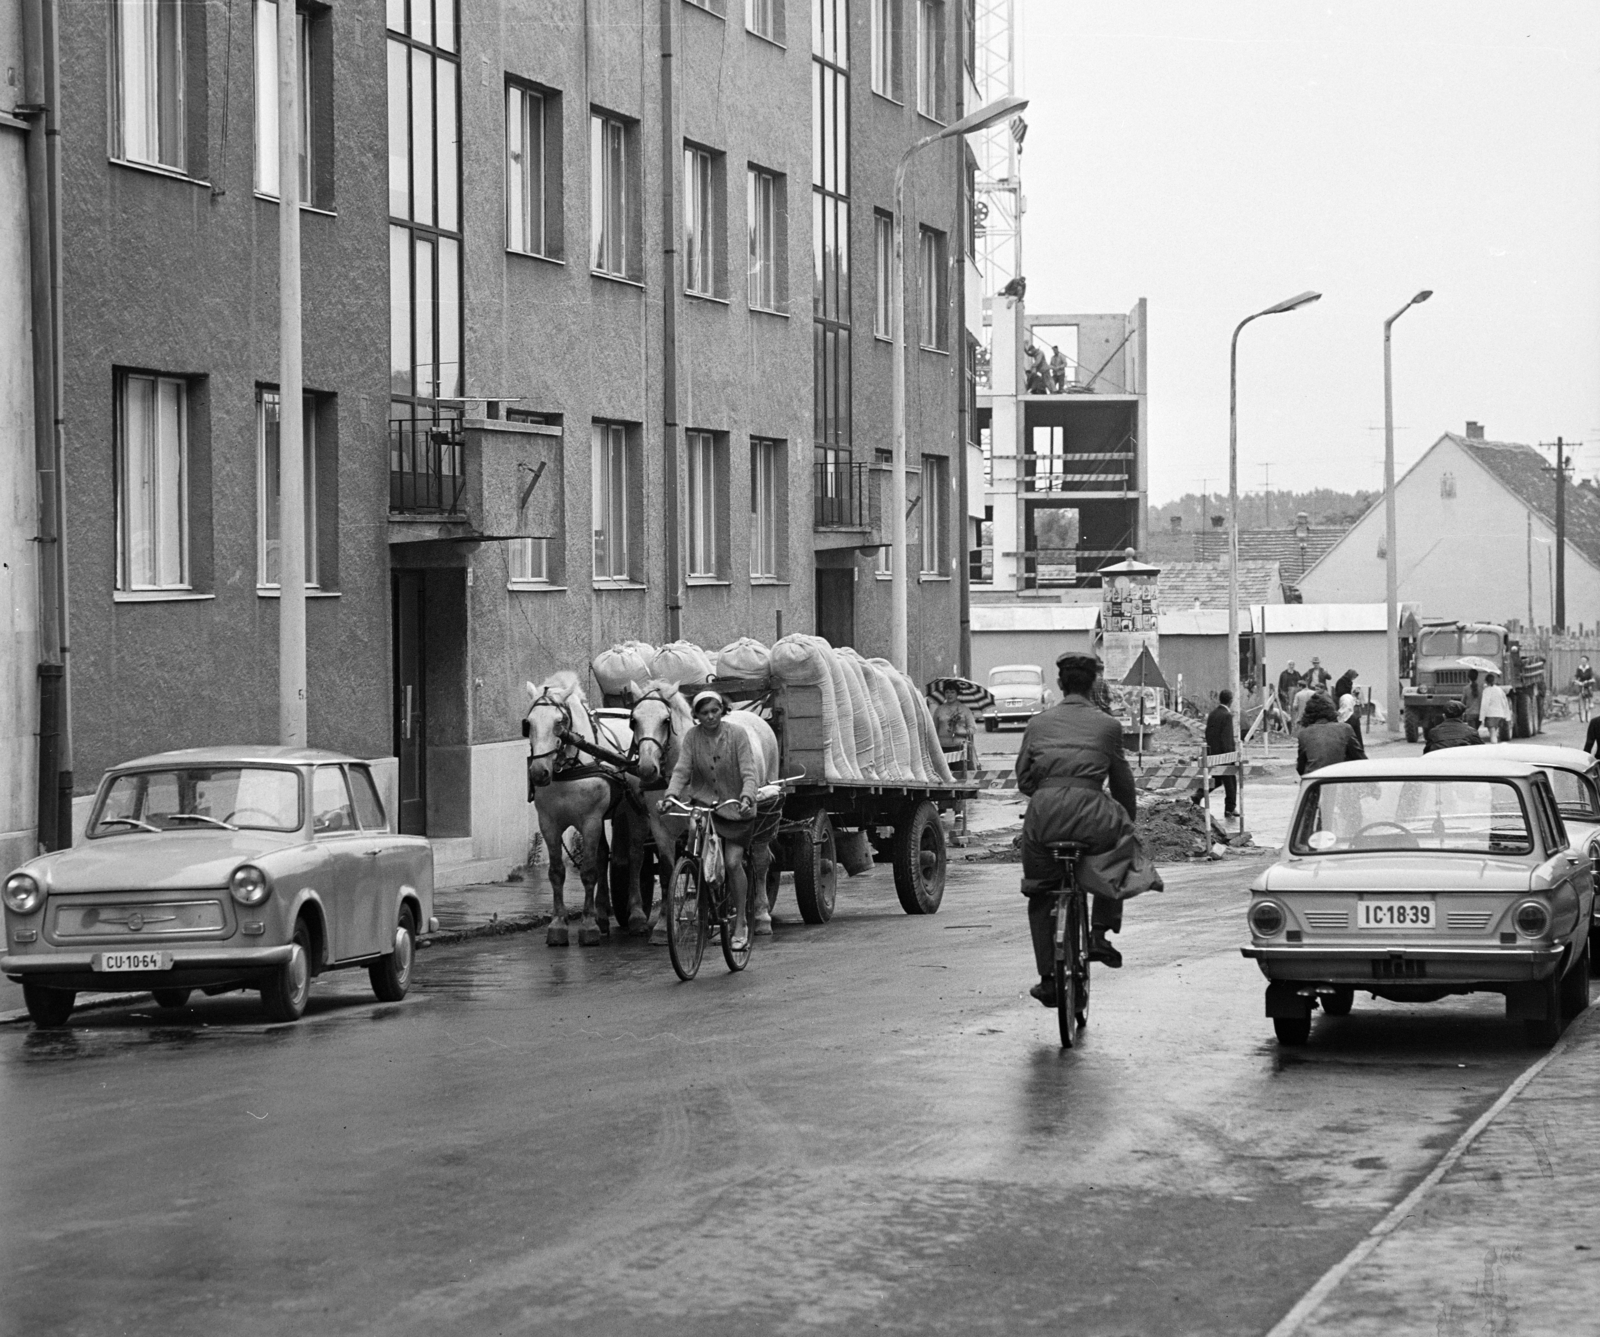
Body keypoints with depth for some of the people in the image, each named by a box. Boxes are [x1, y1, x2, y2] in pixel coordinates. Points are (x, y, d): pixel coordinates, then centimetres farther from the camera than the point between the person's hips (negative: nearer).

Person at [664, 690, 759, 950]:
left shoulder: (737, 734, -10)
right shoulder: (692, 737, -4)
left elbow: (748, 773, -16)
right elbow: (681, 770, -10)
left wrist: (746, 798, -34)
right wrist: (671, 794, -29)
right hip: (703, 804, 2)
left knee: (732, 862, -12)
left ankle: (741, 923, 2)